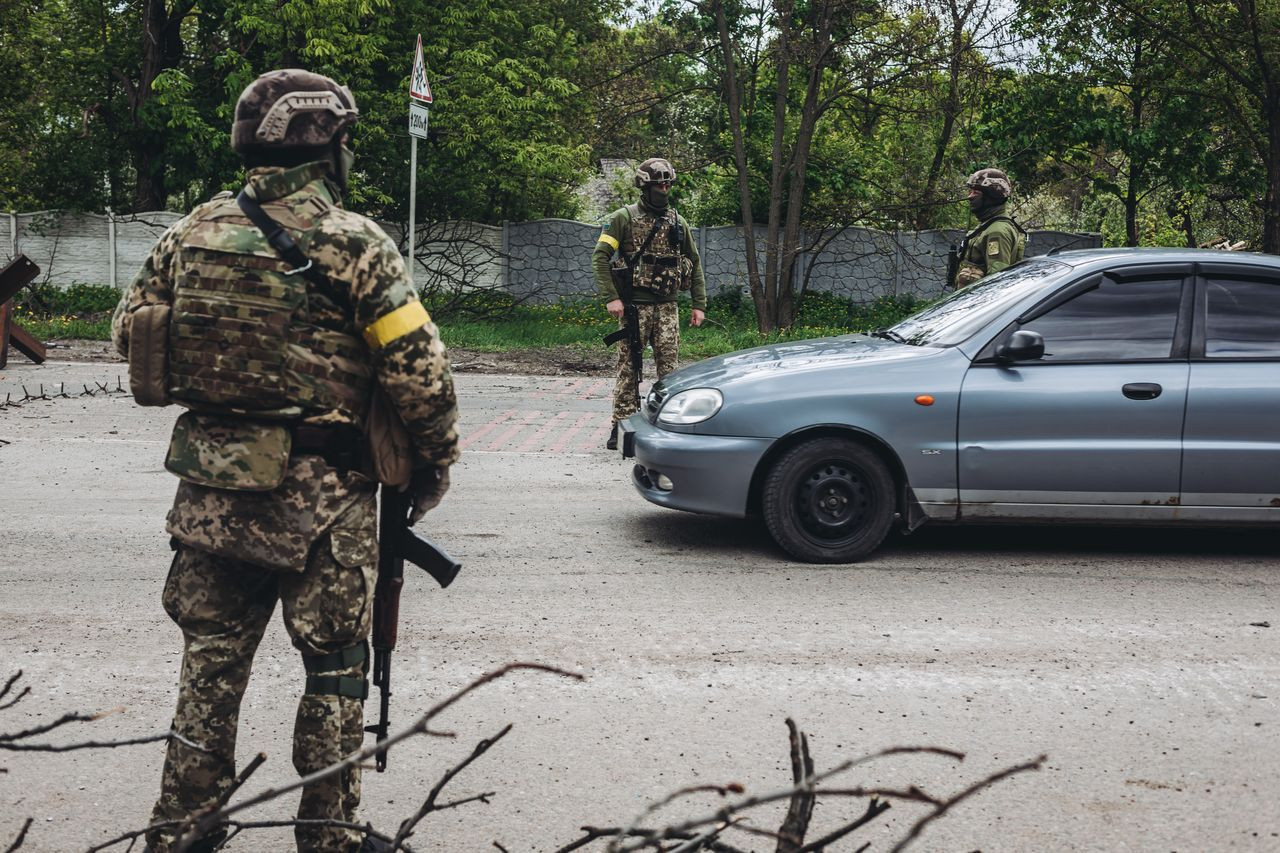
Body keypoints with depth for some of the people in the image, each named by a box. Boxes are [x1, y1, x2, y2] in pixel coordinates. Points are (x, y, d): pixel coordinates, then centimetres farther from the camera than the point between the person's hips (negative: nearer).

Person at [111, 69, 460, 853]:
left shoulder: (194, 233, 2)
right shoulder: (353, 243, -13)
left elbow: (132, 334, 9)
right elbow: (418, 370, -15)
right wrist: (437, 461, -1)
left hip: (211, 488, 5)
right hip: (322, 499, -5)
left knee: (212, 661, 17)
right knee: (335, 670, 10)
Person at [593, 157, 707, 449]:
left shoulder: (678, 222, 13)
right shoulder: (624, 217, -1)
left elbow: (695, 263, 17)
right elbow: (600, 257, -6)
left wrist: (699, 305, 10)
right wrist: (611, 297, -16)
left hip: (667, 306, 4)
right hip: (634, 305, -3)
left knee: (669, 367, 1)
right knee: (628, 367, -1)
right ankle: (620, 427, 4)